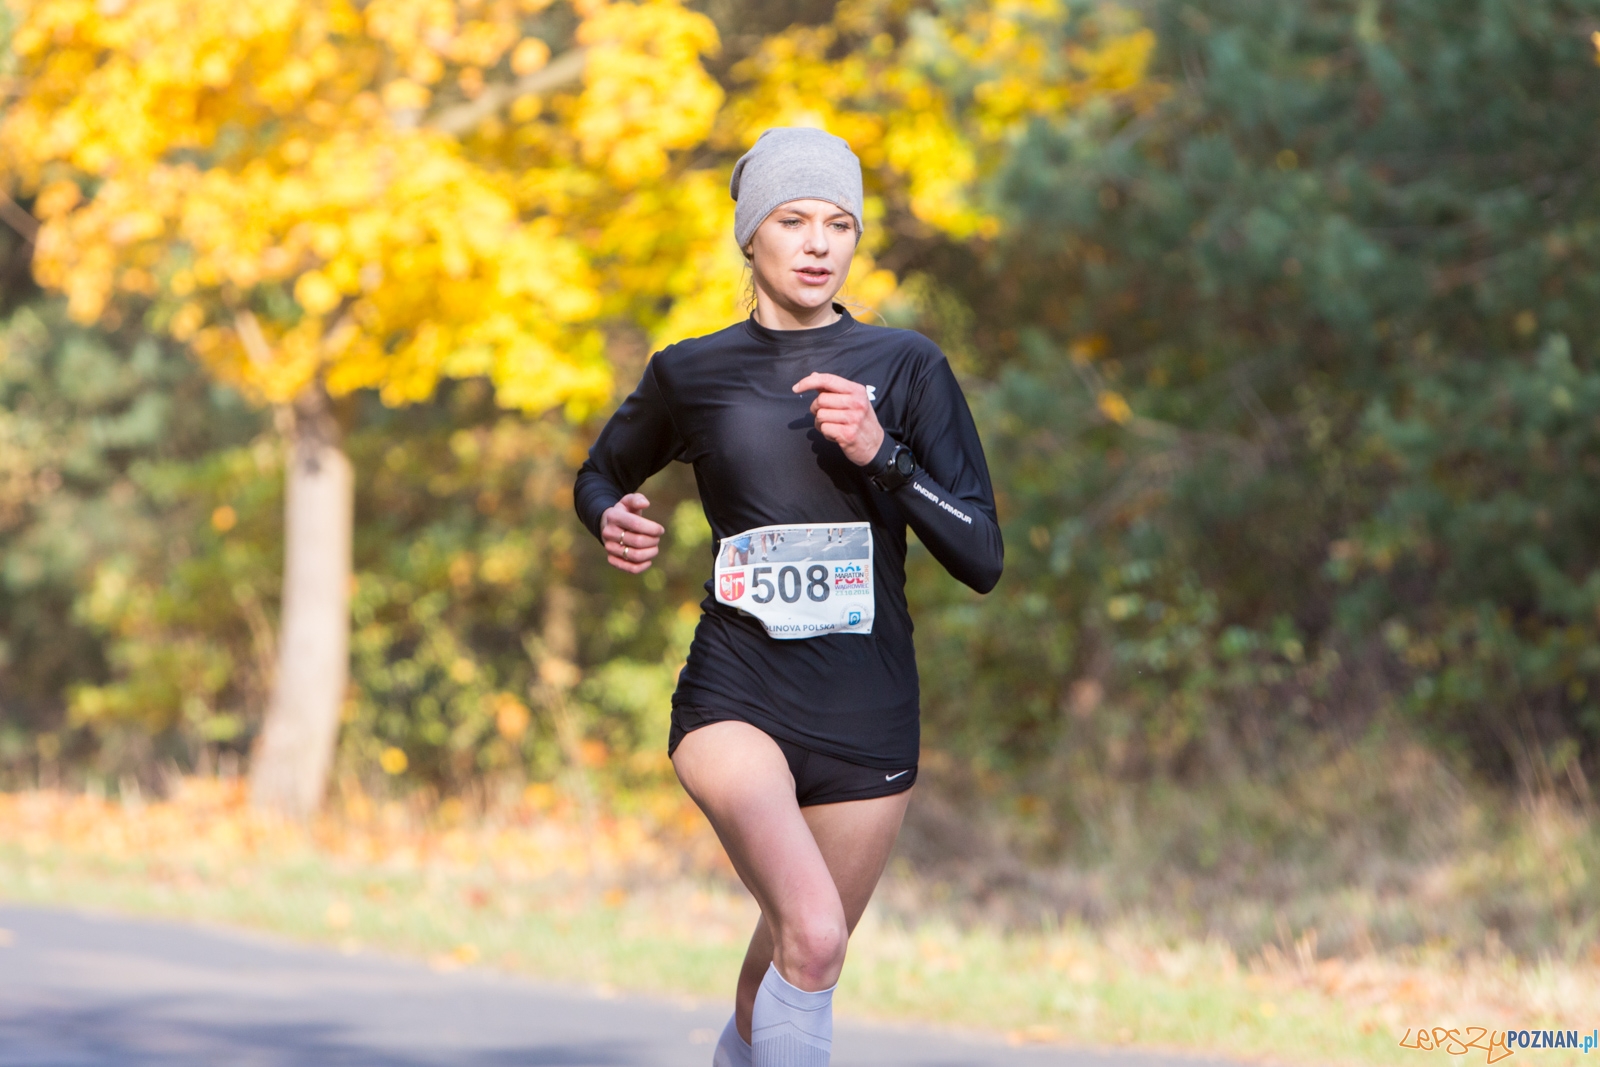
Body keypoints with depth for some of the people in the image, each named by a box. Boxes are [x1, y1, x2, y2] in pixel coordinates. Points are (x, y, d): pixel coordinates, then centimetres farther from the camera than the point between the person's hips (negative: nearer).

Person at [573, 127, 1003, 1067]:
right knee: (814, 937, -27)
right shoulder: (690, 375, 4)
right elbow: (600, 477, 23)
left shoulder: (907, 368, 2)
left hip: (869, 715, 2)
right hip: (737, 697, -2)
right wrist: (613, 523, 0)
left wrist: (882, 455, -17)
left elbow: (982, 557, -3)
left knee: (797, 960, 15)